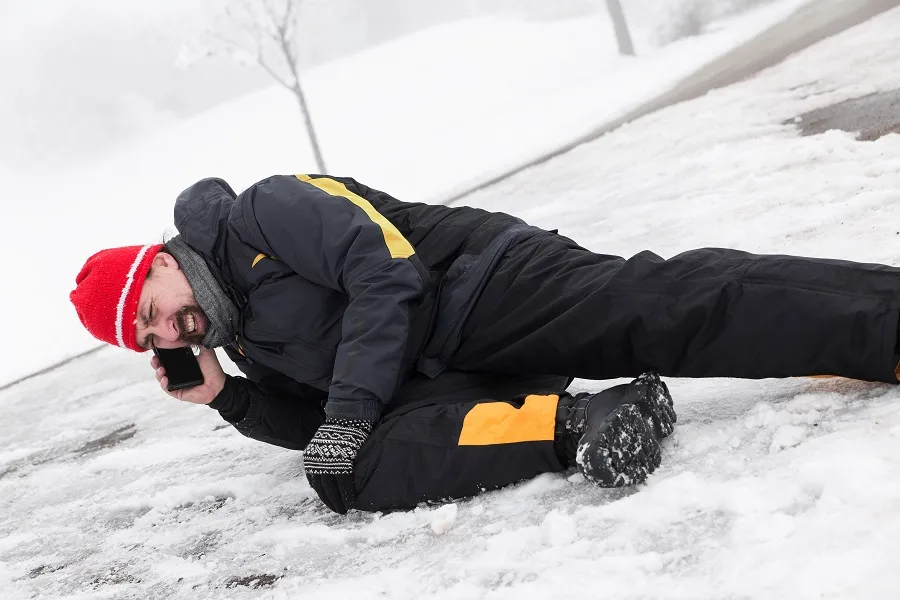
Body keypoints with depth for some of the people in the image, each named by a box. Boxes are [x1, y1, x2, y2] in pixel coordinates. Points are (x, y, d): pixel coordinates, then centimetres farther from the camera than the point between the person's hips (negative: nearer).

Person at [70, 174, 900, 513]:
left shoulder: (263, 213, -3)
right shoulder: (250, 344, 21)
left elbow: (386, 273, -14)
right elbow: (321, 429, 22)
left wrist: (350, 410, -15)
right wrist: (229, 399, 10)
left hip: (491, 287, -6)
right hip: (434, 379, 7)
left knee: (662, 309, -30)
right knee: (351, 474, -24)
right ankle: (574, 424, -31)